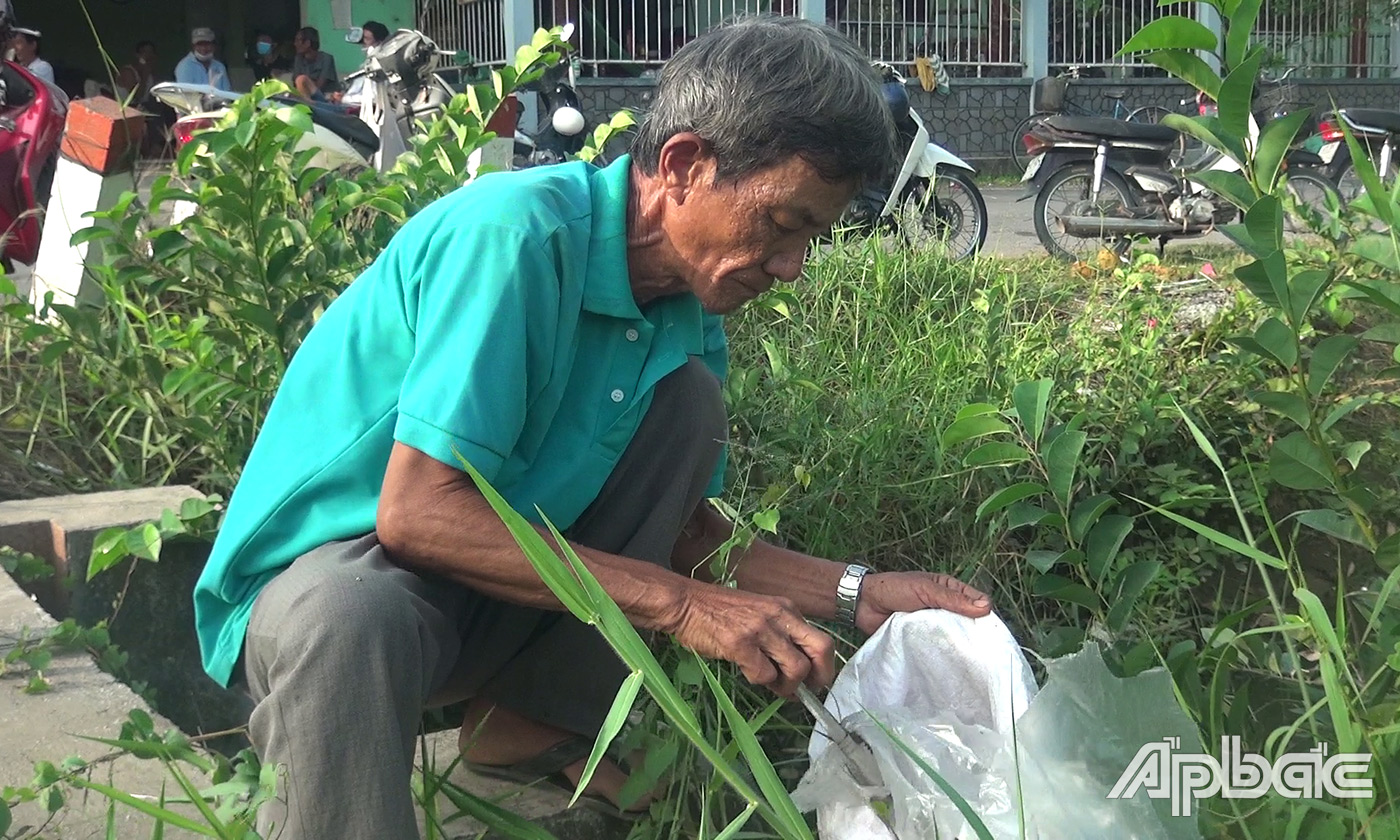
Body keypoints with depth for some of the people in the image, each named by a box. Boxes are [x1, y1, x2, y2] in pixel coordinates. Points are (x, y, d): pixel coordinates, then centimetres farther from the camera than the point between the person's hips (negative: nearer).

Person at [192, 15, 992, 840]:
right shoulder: (517, 232, -26)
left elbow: (680, 529, 7)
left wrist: (857, 593, -7)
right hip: (325, 568, -8)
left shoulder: (690, 313, -1)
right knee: (352, 619, -41)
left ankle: (536, 721, -1)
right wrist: (680, 603, -29)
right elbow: (417, 512, -30)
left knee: (688, 399, -5)